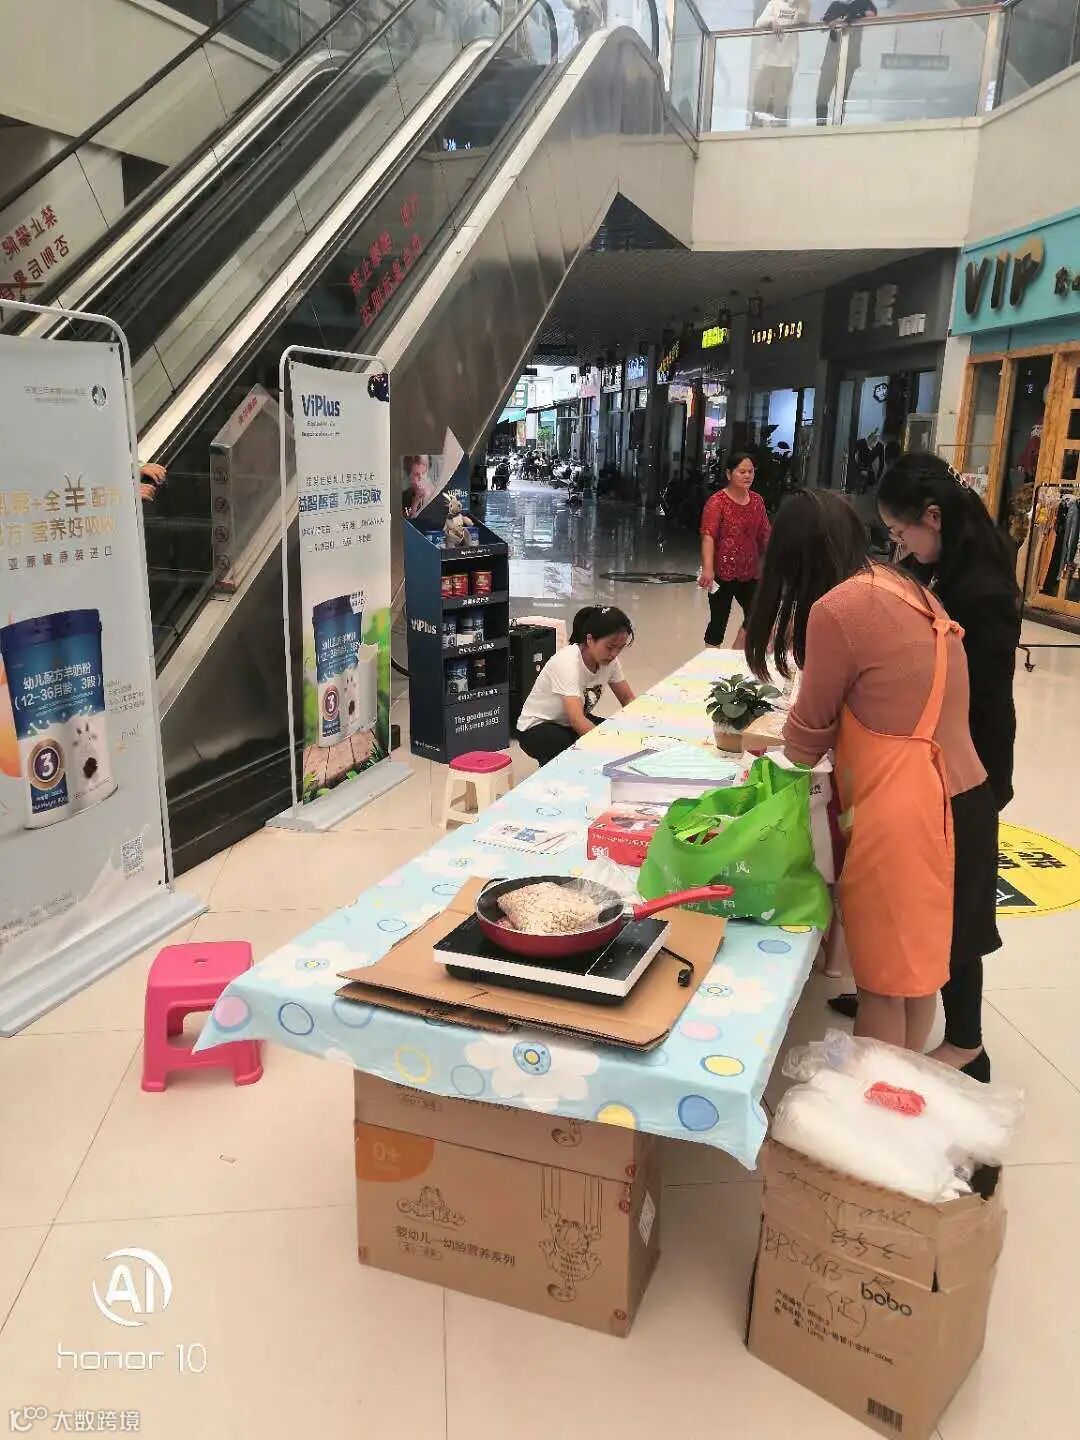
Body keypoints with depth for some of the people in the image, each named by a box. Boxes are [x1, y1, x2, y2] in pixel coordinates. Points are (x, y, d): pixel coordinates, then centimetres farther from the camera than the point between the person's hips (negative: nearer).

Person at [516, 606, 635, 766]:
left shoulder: (609, 659, -10)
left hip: (572, 722, 7)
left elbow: (628, 699, 0)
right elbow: (577, 720, -40)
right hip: (536, 728, -7)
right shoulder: (567, 662, -31)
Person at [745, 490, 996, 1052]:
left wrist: (784, 753, 21)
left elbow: (812, 726, -1)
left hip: (905, 809, -8)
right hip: (956, 795, 9)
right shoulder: (906, 588, 11)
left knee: (883, 980, 7)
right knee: (919, 966, 21)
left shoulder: (837, 607, -13)